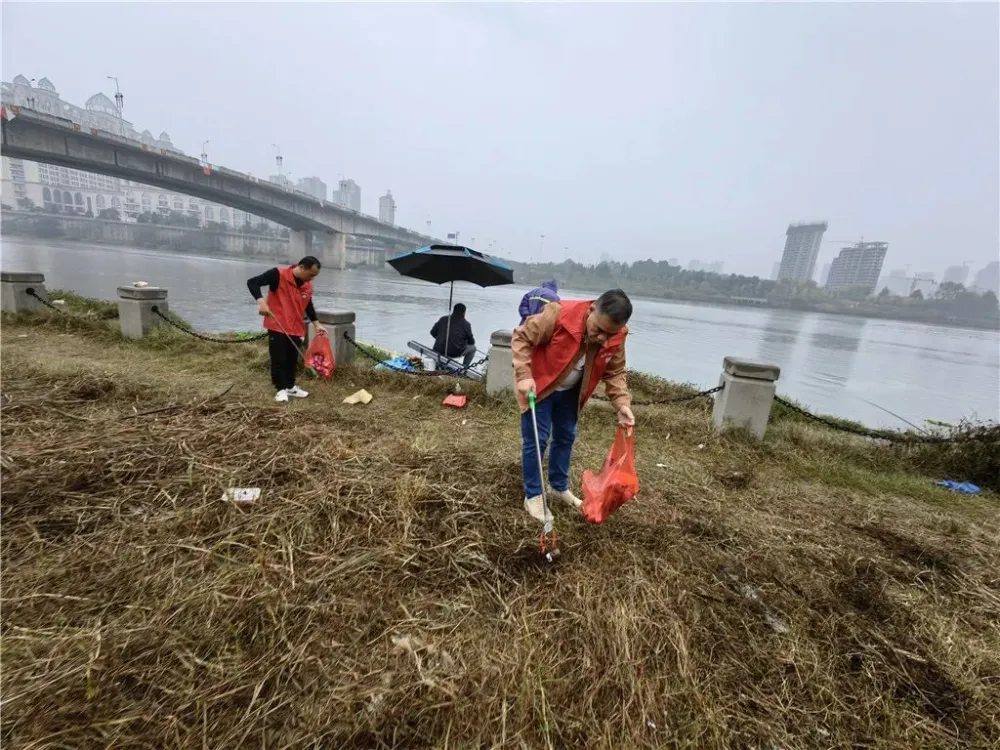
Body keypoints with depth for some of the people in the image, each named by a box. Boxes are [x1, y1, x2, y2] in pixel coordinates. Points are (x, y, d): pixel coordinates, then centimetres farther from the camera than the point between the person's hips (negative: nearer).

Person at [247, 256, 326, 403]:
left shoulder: (308, 286, 4)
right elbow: (252, 282, -14)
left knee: (293, 359, 13)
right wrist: (260, 301, -29)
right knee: (279, 359, 0)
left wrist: (316, 323, 9)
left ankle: (291, 386, 27)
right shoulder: (278, 275, -14)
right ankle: (281, 389, 12)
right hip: (277, 327, -5)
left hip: (296, 329, 6)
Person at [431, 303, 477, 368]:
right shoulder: (466, 324, -6)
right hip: (455, 353, -4)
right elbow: (471, 342, 0)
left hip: (438, 351, 4)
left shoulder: (443, 319, 4)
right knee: (473, 348, 22)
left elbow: (433, 332, 9)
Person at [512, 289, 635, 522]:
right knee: (536, 440, -3)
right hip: (539, 386, -5)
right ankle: (533, 496, 14)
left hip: (570, 392, 6)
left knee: (566, 437, 15)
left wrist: (621, 404, -18)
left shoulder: (616, 337, -16)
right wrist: (524, 376, -32)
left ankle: (560, 487, 35)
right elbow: (521, 338, -23)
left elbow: (615, 373, -4)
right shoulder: (559, 314, -33)